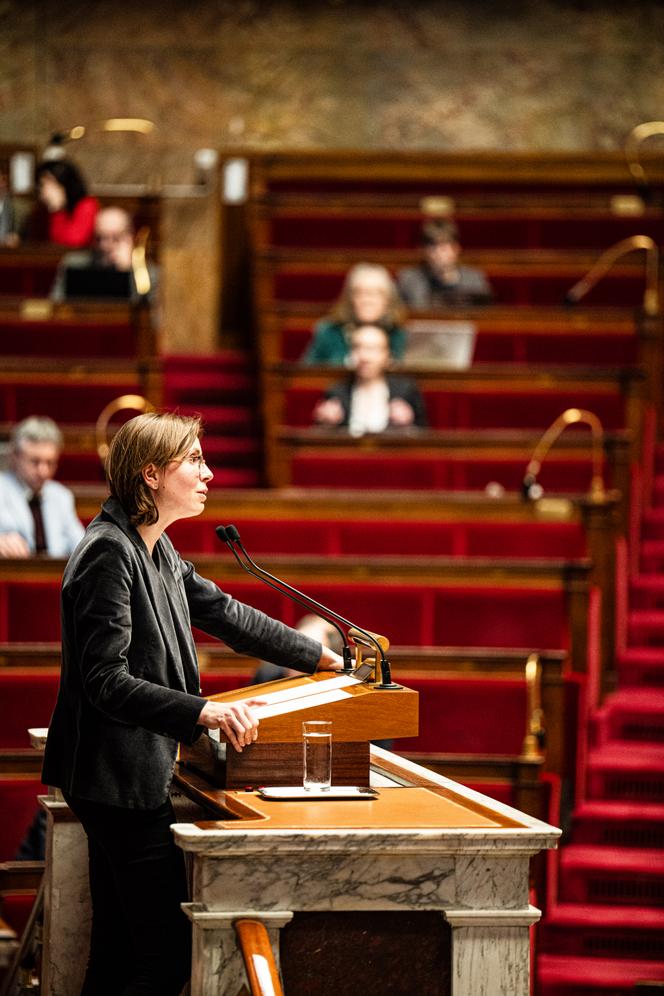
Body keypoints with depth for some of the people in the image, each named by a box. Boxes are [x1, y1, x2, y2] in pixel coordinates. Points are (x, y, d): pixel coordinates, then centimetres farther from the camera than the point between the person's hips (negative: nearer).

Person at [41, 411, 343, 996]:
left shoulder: (156, 550, 12)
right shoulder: (109, 554, -18)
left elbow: (223, 613, 25)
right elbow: (107, 682, -23)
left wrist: (320, 657, 29)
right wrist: (203, 712, -30)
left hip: (131, 778, 10)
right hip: (119, 779, -10)